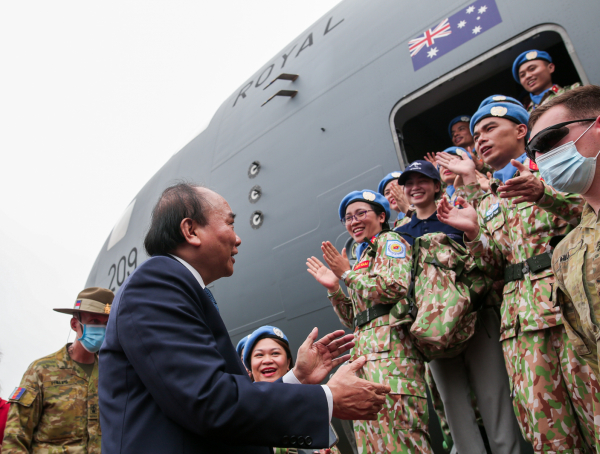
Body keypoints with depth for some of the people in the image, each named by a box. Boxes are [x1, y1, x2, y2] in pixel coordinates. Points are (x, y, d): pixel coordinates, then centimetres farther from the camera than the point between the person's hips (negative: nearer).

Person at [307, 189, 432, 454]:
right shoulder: (365, 255, 26)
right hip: (365, 354, 9)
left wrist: (347, 273, -5)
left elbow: (394, 287, -16)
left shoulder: (390, 241, 5)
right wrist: (334, 288, 12)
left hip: (389, 348, -8)